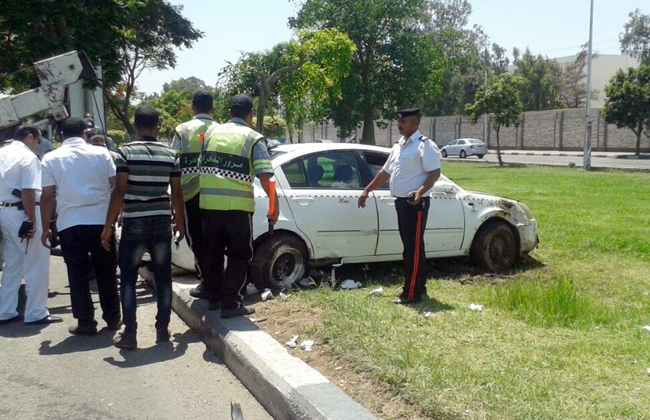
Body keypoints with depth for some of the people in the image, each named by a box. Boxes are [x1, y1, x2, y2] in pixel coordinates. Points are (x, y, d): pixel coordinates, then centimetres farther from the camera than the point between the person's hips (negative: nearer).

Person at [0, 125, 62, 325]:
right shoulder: (28, 157, -12)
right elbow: (28, 192, -21)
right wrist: (32, 221, -19)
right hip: (23, 213, -9)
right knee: (36, 265, 1)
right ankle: (36, 313, 6)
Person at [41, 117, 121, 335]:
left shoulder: (51, 158, 2)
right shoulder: (102, 154, 3)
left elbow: (47, 196, -1)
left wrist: (45, 228, 6)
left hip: (69, 224, -1)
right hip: (101, 221, 1)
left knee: (78, 275, 8)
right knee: (106, 273, 12)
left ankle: (85, 323, 10)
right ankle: (113, 318, 20)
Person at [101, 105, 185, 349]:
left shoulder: (126, 152, -6)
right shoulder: (170, 154, 3)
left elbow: (119, 192, -11)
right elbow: (177, 193, 5)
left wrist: (108, 225, -6)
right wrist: (179, 223, 16)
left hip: (135, 223, -3)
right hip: (162, 223, 3)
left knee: (128, 279, 6)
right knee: (163, 277, 10)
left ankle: (129, 333, 3)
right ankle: (162, 329, 16)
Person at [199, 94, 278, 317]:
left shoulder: (212, 132, 11)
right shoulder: (253, 139, -2)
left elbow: (202, 165, 13)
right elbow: (265, 176, -12)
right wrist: (275, 204, -7)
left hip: (208, 202, 4)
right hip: (237, 205, -4)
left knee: (213, 252, 18)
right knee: (239, 256, 7)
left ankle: (213, 297, 29)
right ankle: (231, 304, 4)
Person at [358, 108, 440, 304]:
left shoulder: (425, 145, -11)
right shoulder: (398, 146, 16)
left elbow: (435, 173, -17)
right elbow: (385, 172, 22)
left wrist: (420, 192, -31)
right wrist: (367, 190, 22)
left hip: (415, 203, -9)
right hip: (400, 202, 9)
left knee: (414, 248, -5)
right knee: (410, 246, 14)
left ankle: (411, 294, -1)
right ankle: (419, 287, 25)